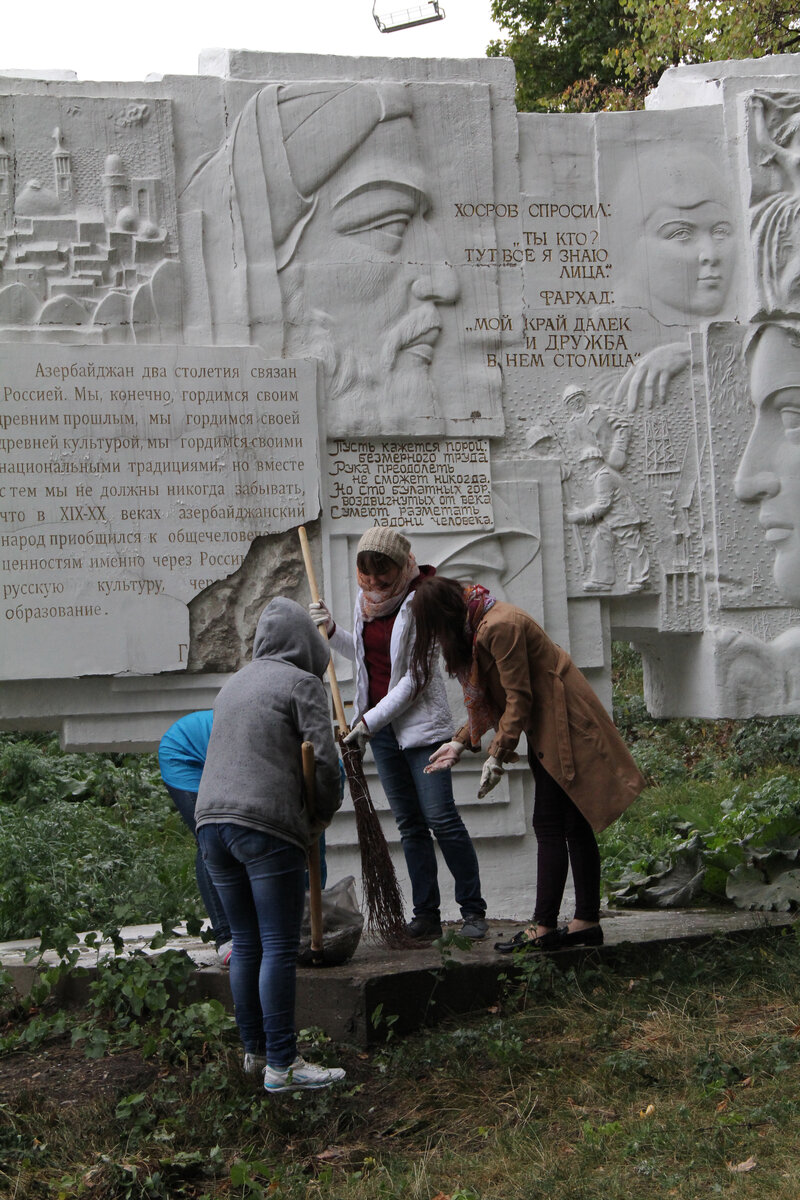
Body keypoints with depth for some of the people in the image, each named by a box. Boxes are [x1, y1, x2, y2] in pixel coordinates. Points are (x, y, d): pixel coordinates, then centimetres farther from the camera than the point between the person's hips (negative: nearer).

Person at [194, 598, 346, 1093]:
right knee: (280, 947, -4)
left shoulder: (236, 683, 22)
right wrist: (324, 815, 8)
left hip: (212, 819, 7)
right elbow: (324, 759, -8)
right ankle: (281, 1064, -3)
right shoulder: (301, 683, -1)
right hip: (266, 825, -7)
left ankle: (254, 1051, 22)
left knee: (246, 944, 14)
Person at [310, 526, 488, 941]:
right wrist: (332, 630, 6)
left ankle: (473, 910, 2)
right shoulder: (365, 598, 7)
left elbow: (414, 678, -17)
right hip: (379, 725, 7)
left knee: (441, 818, -9)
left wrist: (370, 720, -19)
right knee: (409, 824, 8)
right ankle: (426, 914, 12)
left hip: (420, 721, -7)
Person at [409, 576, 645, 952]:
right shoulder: (479, 626, 10)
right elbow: (488, 699, 17)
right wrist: (461, 742, 10)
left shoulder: (500, 626, -22)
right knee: (573, 826, 10)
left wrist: (497, 755, -18)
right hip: (546, 727, 10)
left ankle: (543, 928, -9)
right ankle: (587, 921, 15)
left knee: (549, 826, -10)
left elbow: (518, 697, -21)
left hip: (563, 725, -10)